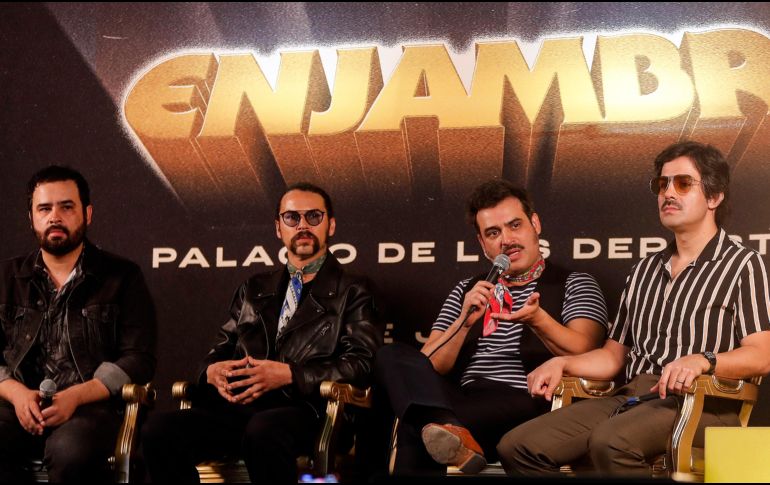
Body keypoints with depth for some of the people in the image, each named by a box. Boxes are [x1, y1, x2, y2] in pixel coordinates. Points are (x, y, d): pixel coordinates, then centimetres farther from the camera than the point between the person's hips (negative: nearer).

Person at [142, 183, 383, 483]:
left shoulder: (352, 292, 12)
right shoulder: (254, 290, 26)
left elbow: (361, 363, 0)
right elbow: (220, 349, 24)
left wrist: (288, 374, -13)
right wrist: (213, 371, -1)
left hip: (306, 410, -4)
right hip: (239, 407, 4)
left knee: (262, 429, -39)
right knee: (159, 430, -24)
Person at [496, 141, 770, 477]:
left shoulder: (742, 265, 5)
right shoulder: (645, 271, 25)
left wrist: (701, 360, -26)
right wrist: (562, 364, 5)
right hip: (632, 396, 6)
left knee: (610, 442, -38)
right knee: (517, 447, -16)